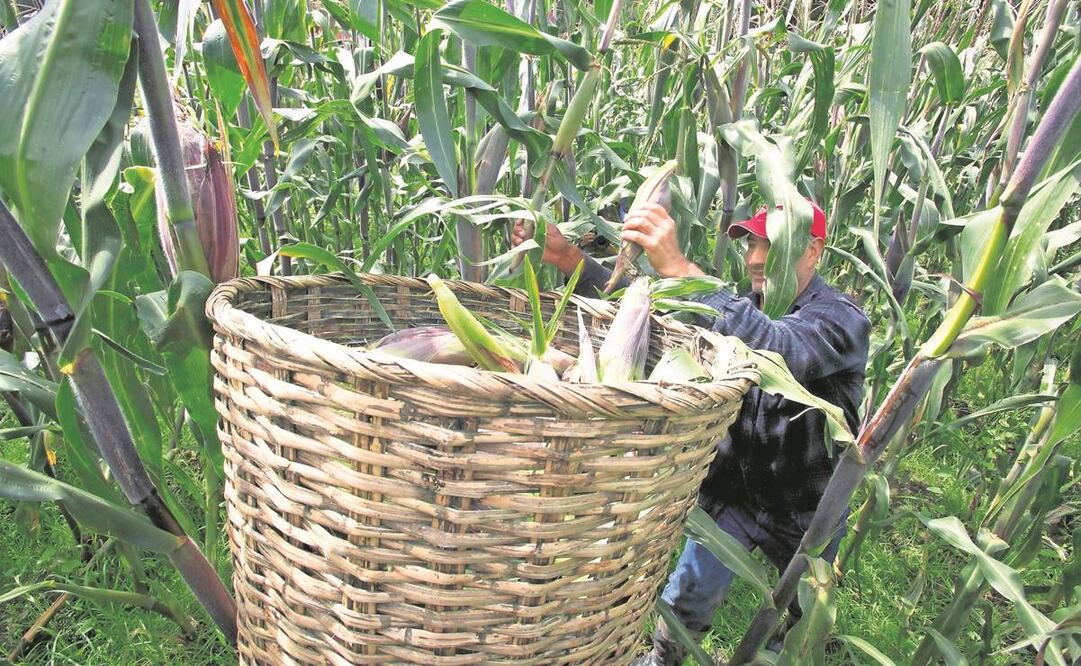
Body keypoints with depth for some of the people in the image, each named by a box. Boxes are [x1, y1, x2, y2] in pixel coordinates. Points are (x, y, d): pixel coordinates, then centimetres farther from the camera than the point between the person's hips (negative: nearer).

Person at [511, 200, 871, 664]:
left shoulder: (842, 321, -24)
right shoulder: (739, 309, -8)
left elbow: (777, 353, -46)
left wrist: (679, 269, -55)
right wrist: (567, 258, -30)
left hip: (808, 511, -2)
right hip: (732, 493, 3)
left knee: (801, 614, 21)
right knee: (689, 595, 10)